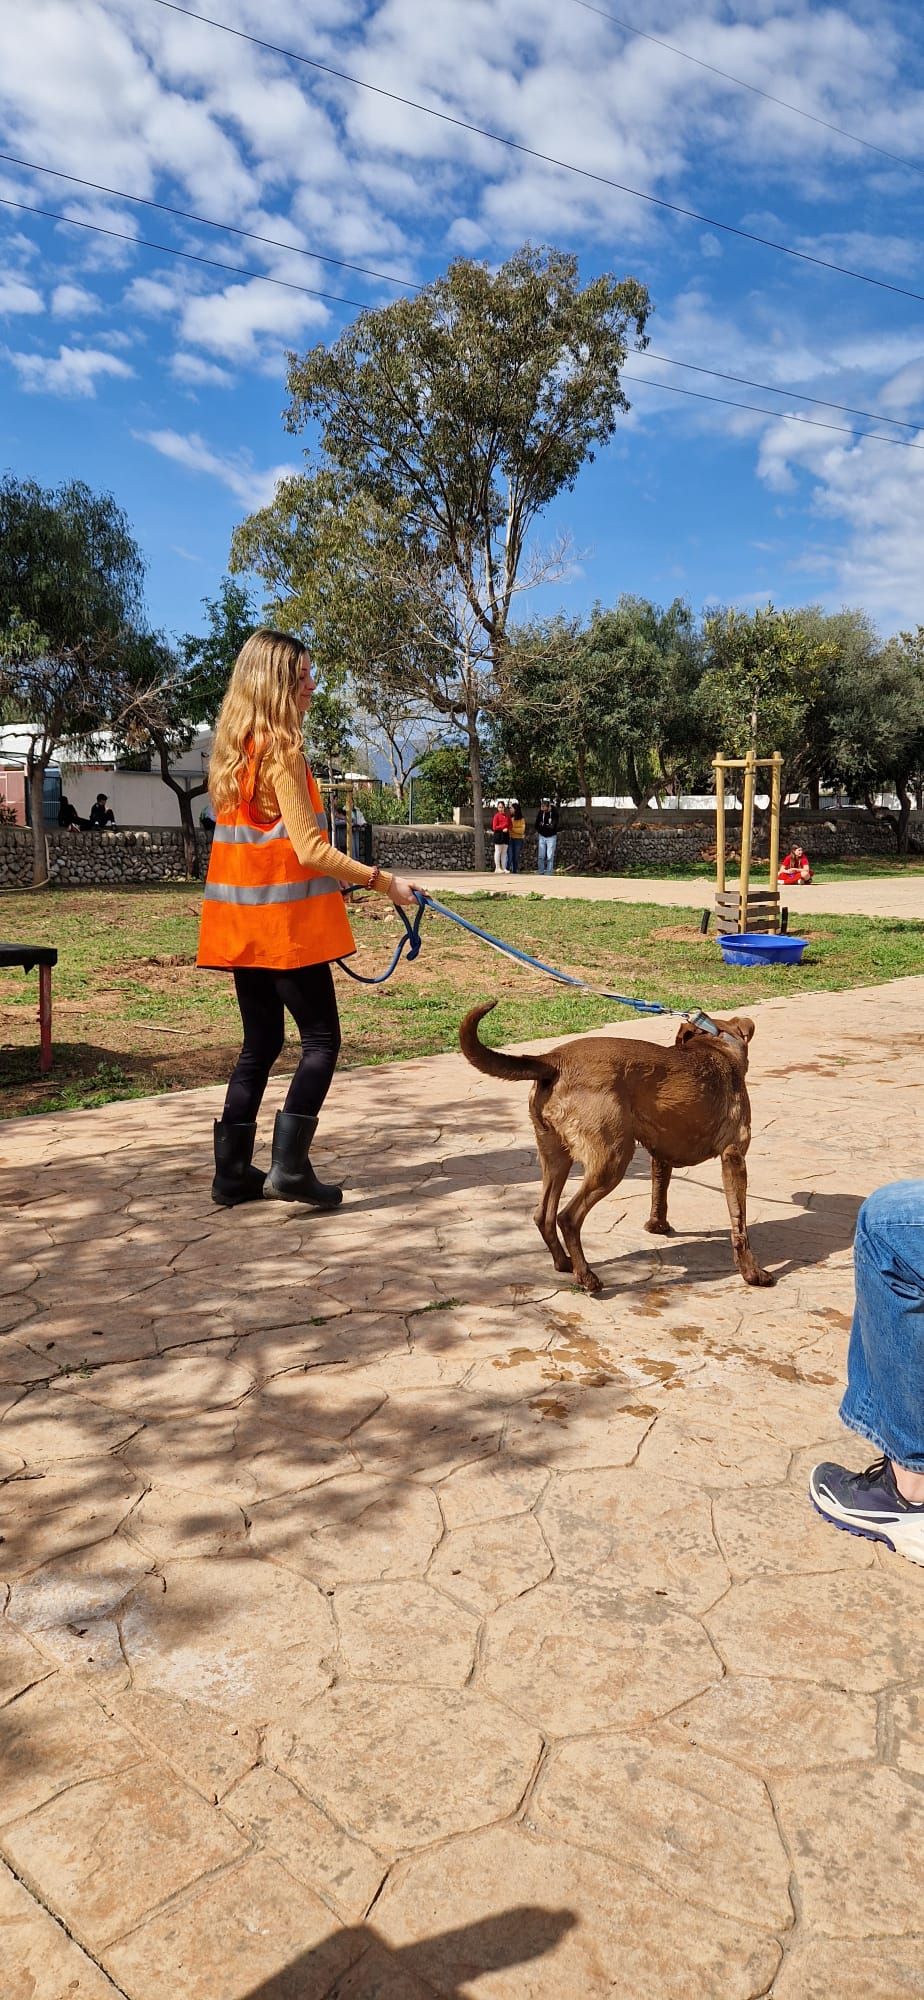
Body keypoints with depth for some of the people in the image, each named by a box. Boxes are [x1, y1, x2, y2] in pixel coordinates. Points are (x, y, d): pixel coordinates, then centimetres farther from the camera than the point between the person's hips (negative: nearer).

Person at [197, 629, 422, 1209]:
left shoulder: (236, 750, 12)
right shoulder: (281, 750, -14)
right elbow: (309, 849, -18)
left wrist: (336, 879, 22)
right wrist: (383, 881, -13)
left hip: (243, 920, 8)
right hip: (284, 920, -8)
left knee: (261, 1042, 14)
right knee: (321, 1039, 2)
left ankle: (234, 1172, 16)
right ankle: (290, 1166, -2)